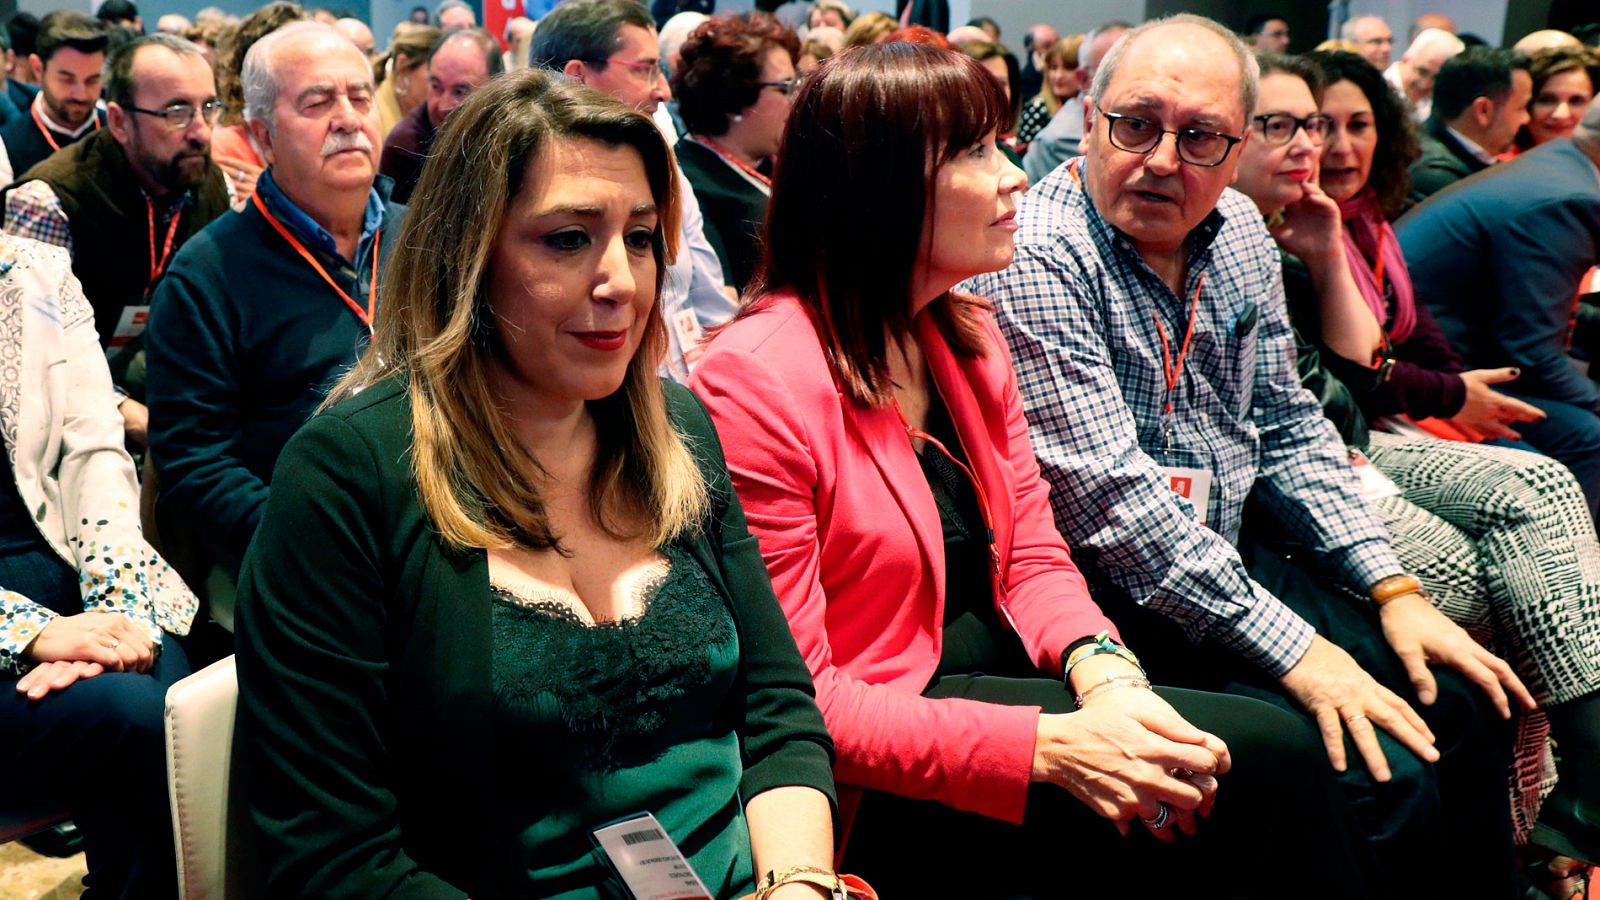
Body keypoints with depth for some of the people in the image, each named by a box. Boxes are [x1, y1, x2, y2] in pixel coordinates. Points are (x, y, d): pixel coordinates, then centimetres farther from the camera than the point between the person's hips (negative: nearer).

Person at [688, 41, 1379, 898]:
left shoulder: (969, 337, 7)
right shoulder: (756, 385, -20)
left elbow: (1032, 555, 7)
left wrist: (1102, 673, -16)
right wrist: (1050, 745, -27)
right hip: (879, 789, -7)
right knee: (1271, 752, -15)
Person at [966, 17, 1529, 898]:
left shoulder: (1237, 232, 6)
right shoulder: (1034, 263, -20)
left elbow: (1290, 430, 13)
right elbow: (1112, 502, -24)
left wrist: (1394, 589, 4)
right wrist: (1293, 650, -22)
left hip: (1240, 562, 8)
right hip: (1118, 609, -8)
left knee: (1465, 701, 6)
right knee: (1386, 777, -18)